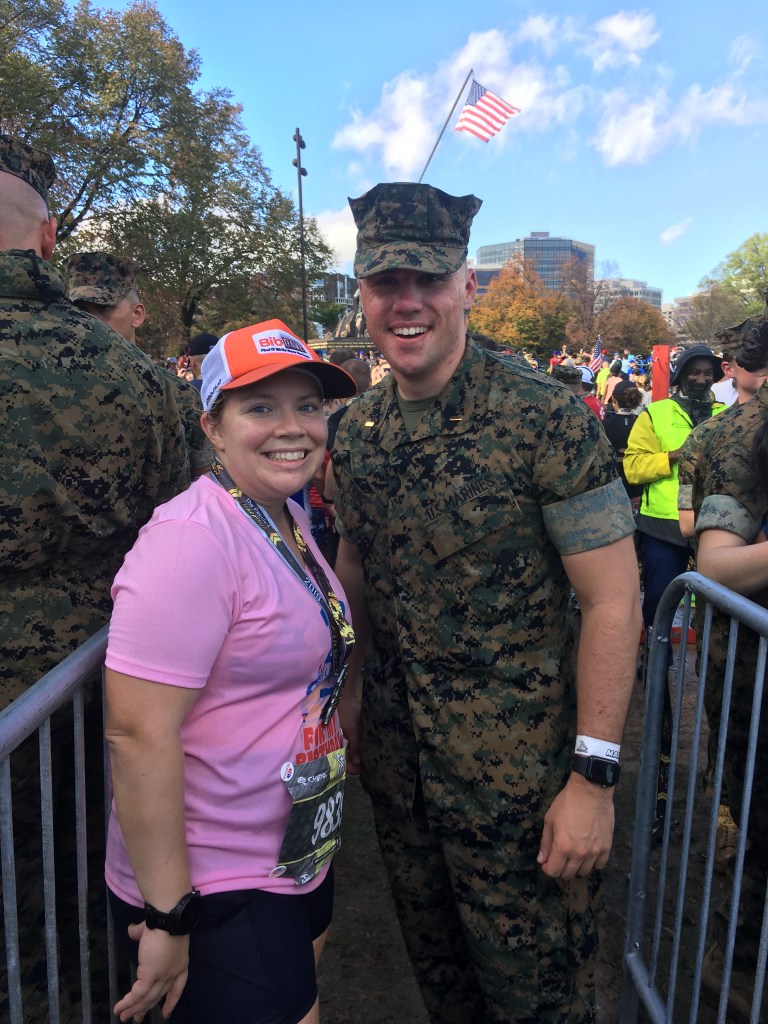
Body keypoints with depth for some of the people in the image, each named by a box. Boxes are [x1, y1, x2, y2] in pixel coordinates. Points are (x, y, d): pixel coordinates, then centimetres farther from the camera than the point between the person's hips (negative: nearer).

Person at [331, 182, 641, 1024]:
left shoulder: (546, 419, -17)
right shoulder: (356, 429, 1)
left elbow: (612, 602, -16)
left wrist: (595, 775, -17)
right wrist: (347, 691, 10)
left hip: (514, 770, -5)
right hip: (393, 758, 5)